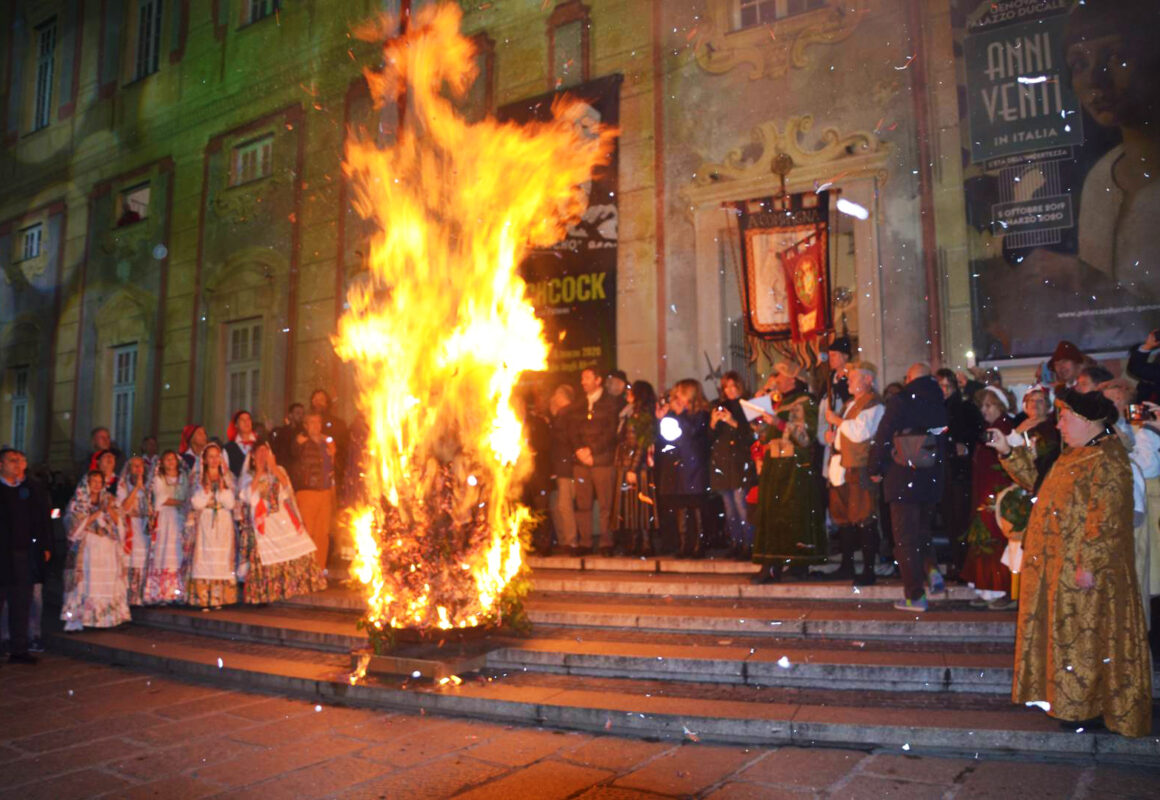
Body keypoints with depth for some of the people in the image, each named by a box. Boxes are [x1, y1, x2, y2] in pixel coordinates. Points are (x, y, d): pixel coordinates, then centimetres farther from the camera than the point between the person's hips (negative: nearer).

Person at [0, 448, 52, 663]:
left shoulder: (34, 489, 9)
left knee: (22, 604, 6)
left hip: (25, 555, 3)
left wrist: (46, 547, 4)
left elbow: (43, 520, 10)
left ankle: (19, 649, 13)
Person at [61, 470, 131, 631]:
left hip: (108, 548, 3)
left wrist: (110, 509, -10)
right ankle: (77, 620, -7)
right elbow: (78, 524, -4)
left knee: (107, 583, -4)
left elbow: (117, 521, 7)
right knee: (85, 583, -10)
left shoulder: (108, 500, 15)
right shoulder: (77, 503, 6)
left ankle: (104, 617, 0)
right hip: (87, 549, -3)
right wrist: (97, 513, -11)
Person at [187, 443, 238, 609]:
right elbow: (196, 504, -3)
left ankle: (220, 598, 0)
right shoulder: (198, 479, 8)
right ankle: (203, 599, -5)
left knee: (222, 560, -4)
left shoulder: (228, 477, 9)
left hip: (224, 525, 1)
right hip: (204, 525, -1)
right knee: (204, 558, -8)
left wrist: (221, 487, -10)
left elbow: (230, 503, 0)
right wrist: (206, 487, -12)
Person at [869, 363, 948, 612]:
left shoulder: (900, 402, -10)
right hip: (932, 480, 5)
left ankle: (915, 596, 5)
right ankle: (931, 568, 4)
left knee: (905, 537, 2)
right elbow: (948, 442, 8)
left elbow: (883, 437, -11)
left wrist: (876, 469, 1)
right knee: (922, 528, 25)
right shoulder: (941, 405, 2)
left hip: (902, 479, -5)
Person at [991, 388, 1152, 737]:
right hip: (1057, 565, 9)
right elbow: (1035, 479, 22)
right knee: (1064, 632, 16)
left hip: (1083, 568, -9)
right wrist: (1007, 452, 14)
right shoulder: (1072, 455, 13)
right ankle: (1064, 695, 28)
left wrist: (1089, 564, -25)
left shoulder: (1107, 460, -18)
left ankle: (1087, 707, 14)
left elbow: (1106, 519, -23)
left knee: (1085, 636, 2)